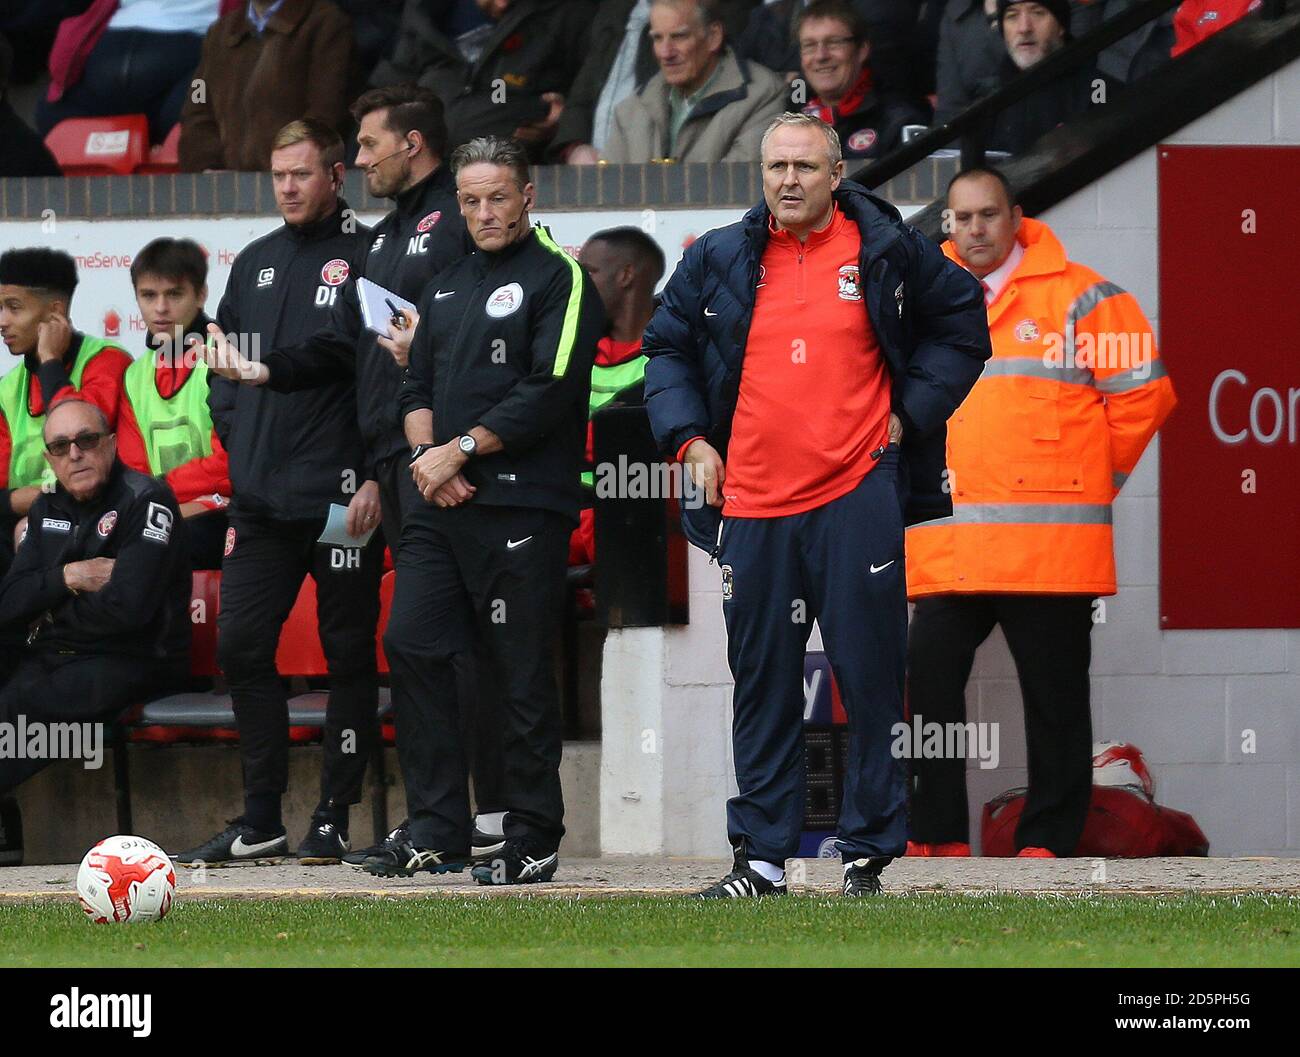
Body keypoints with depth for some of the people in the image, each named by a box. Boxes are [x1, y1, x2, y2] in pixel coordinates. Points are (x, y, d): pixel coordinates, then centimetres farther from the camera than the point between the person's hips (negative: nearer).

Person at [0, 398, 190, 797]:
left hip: (128, 661, -7)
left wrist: (49, 614, -3)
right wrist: (67, 578, -8)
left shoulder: (145, 502, -8)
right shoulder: (48, 508, 16)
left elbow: (128, 607, -19)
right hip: (49, 658, 7)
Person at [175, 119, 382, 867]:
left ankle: (334, 820, 6)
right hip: (262, 498, 7)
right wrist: (238, 434, 9)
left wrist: (376, 476, -14)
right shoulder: (255, 264, 16)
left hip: (341, 496, -7)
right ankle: (262, 820, 10)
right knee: (241, 646, 3)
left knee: (348, 654, 1)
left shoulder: (368, 258, -5)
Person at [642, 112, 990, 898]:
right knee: (762, 683, 6)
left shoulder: (888, 253, 3)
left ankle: (871, 852, 5)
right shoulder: (718, 261, 7)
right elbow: (667, 348, 18)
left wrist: (909, 415, 5)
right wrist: (690, 438, 5)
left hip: (857, 497, -2)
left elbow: (962, 326, 14)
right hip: (752, 506, 2)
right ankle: (762, 856, 12)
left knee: (870, 678, -2)